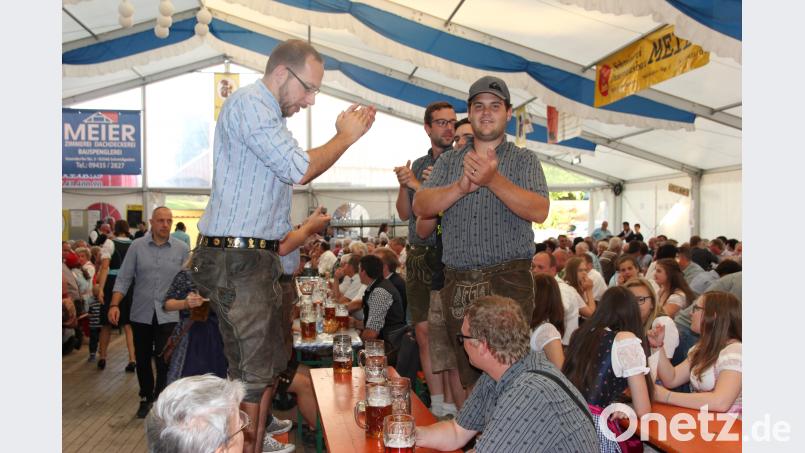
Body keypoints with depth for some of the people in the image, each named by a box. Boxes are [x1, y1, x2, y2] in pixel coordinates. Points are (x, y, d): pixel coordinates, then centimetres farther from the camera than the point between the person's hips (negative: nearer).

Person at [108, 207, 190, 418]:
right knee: (142, 359, 14)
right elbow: (124, 278, 0)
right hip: (141, 313, 2)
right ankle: (146, 398, 33)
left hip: (168, 315, -2)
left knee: (164, 361, -5)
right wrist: (115, 305, -9)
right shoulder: (137, 246, 0)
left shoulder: (182, 249, -3)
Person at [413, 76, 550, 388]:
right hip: (457, 282, 3)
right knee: (468, 378, 10)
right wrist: (462, 187, -16)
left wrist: (493, 180, -22)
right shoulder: (449, 161, 15)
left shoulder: (524, 160, 8)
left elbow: (539, 211, -9)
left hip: (509, 280, -3)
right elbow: (421, 207, 1)